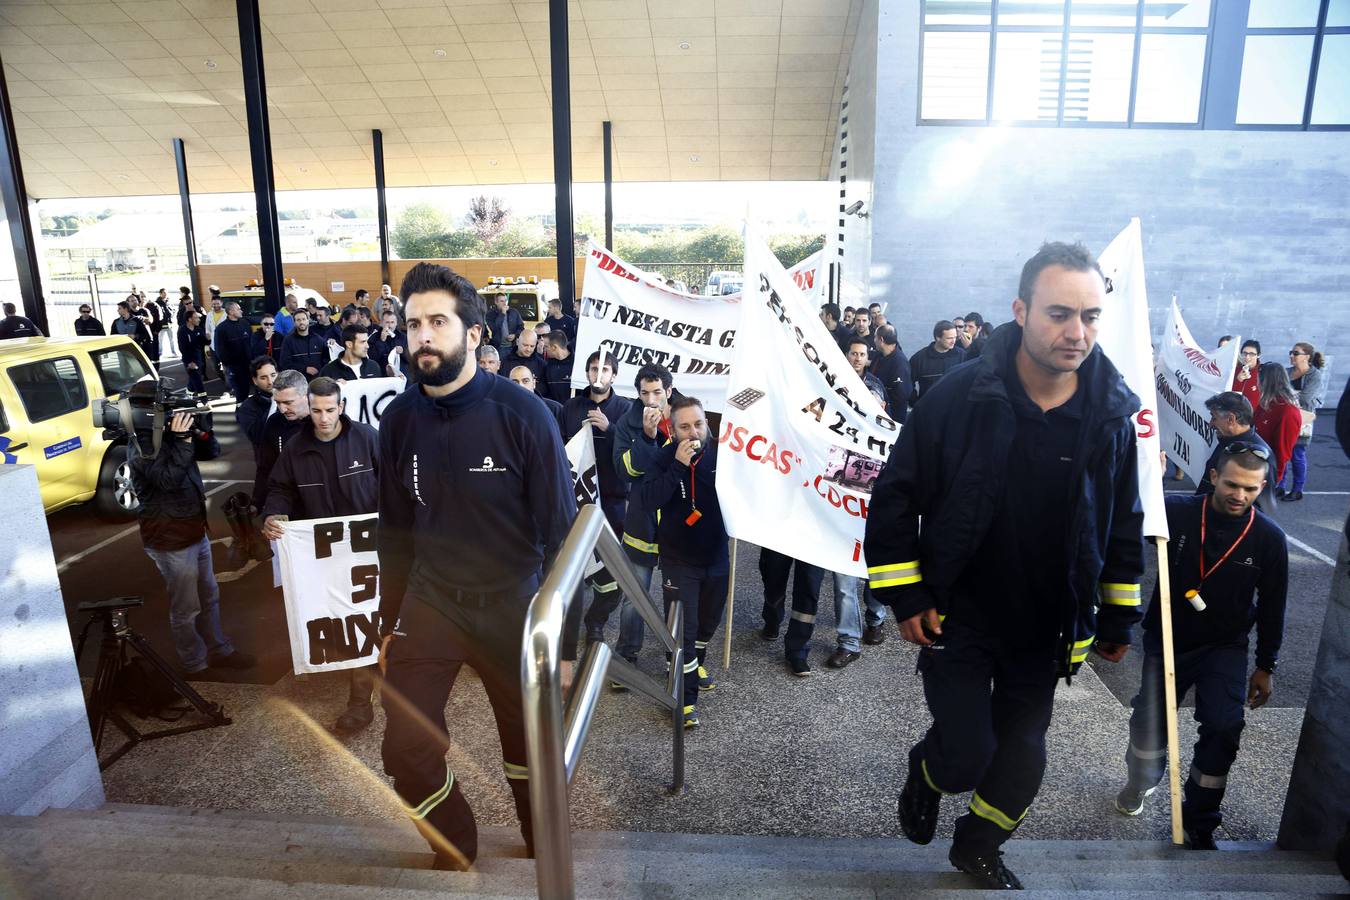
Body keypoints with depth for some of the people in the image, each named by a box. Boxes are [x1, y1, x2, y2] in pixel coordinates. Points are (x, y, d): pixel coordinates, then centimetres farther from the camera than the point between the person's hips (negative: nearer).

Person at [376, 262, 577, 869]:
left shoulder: (521, 414, -17)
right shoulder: (399, 419, -4)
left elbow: (560, 532, -13)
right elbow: (394, 531, 8)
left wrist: (565, 641, -11)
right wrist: (389, 624, 13)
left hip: (511, 606, -3)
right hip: (429, 603, 3)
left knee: (531, 747, 15)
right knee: (405, 752, 3)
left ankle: (543, 849, 46)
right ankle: (455, 852, 34)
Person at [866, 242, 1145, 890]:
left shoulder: (1113, 414, -8)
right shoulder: (959, 397, -18)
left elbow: (1124, 526, 5)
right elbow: (895, 498, -11)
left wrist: (1119, 620, 10)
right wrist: (905, 598, -11)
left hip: (1045, 628, 4)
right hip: (957, 617, -3)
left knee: (1022, 758, 16)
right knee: (967, 756, -5)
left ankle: (977, 846, 46)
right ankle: (925, 773, 33)